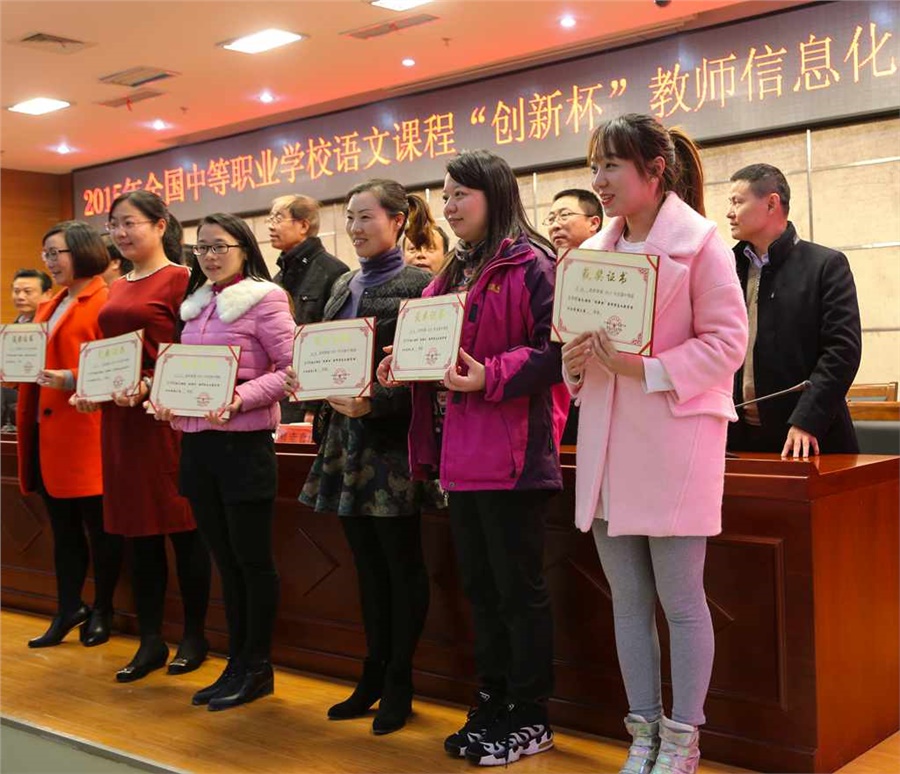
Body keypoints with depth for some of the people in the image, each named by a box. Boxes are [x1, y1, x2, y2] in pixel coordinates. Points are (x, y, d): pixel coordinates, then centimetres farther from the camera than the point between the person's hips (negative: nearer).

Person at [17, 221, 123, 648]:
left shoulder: (107, 302, -9)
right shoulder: (49, 308, 18)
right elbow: (36, 360, 22)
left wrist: (73, 380, -26)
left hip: (87, 433, -8)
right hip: (48, 433, 8)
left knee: (99, 527, 5)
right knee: (63, 528, 14)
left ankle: (102, 610, 18)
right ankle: (68, 609, 23)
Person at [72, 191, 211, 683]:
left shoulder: (180, 280, -6)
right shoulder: (116, 289, 16)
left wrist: (149, 386, -23)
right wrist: (90, 391, 4)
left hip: (167, 418, -7)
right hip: (120, 420, 7)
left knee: (183, 530, 3)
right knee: (138, 533, 11)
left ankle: (193, 637, 17)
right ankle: (150, 641, 20)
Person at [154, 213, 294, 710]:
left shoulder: (264, 299, -5)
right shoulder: (196, 304, 15)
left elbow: (292, 367, -13)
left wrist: (240, 398, -23)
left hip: (244, 443, -7)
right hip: (197, 441, 7)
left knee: (252, 559, 2)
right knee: (224, 559, 13)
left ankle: (257, 668, 14)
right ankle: (236, 663, 24)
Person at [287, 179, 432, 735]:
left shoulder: (416, 284, -8)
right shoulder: (345, 286, 15)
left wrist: (373, 403, -24)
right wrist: (307, 379, -2)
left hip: (391, 441, -7)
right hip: (347, 440, 7)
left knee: (401, 563, 4)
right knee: (368, 563, 14)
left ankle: (398, 684, 15)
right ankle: (373, 676, 25)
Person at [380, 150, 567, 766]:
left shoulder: (529, 264, -8)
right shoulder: (454, 274, 18)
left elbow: (554, 347, -17)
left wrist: (489, 377, -25)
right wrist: (405, 363, 4)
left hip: (511, 453, -9)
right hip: (460, 454, 9)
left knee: (518, 588, 1)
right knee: (480, 586, 15)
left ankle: (530, 720, 14)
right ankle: (493, 705, 28)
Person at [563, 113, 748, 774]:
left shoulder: (698, 241, -6)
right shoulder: (594, 251, 12)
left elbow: (727, 341, -9)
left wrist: (647, 370, -20)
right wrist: (574, 358, -4)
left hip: (673, 443, -6)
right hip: (607, 447, 6)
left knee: (680, 600, 2)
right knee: (628, 601, 12)